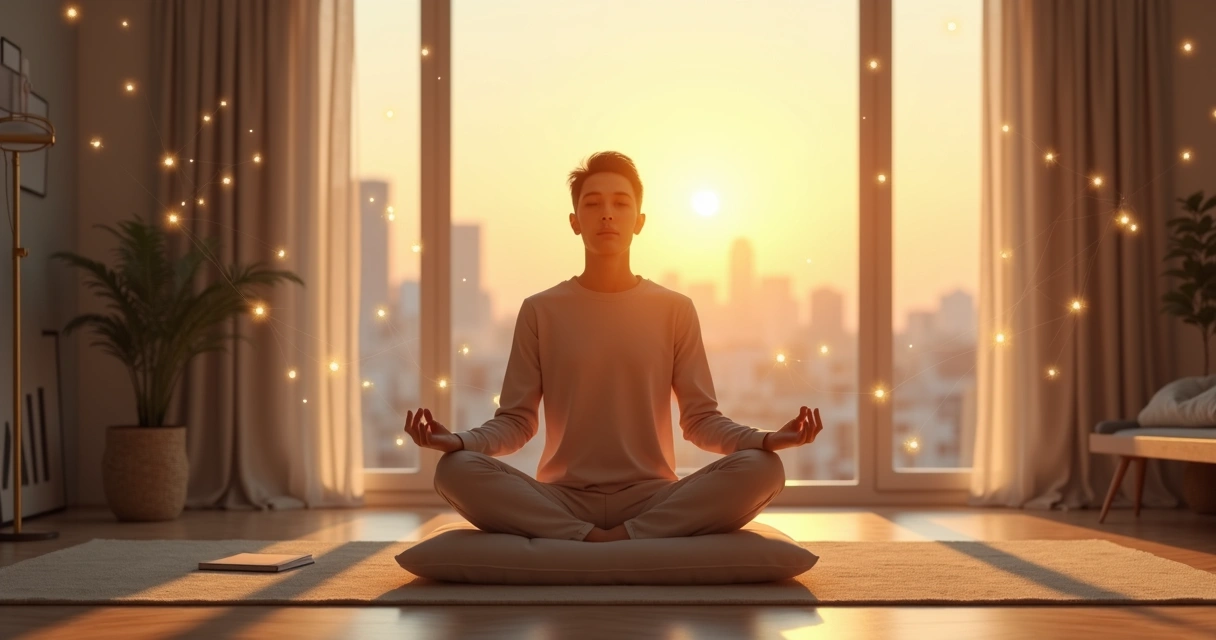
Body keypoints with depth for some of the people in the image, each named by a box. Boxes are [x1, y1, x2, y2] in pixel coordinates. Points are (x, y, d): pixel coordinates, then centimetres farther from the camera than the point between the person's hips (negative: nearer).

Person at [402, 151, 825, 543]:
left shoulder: (675, 310, 8)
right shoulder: (540, 311, 8)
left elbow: (701, 419, 6)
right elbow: (515, 421, 4)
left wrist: (767, 439, -14)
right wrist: (457, 440, -17)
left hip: (652, 500, 1)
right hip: (561, 501, 0)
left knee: (761, 469, -26)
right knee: (455, 470, -28)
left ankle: (618, 539, -23)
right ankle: (596, 540, -27)